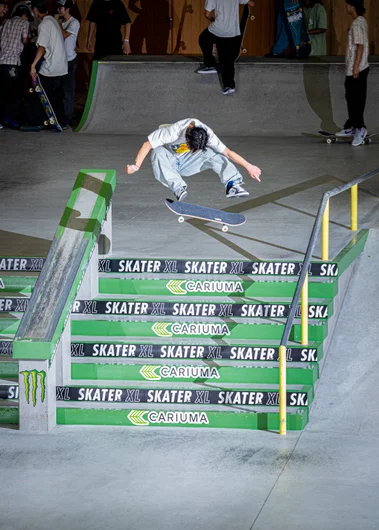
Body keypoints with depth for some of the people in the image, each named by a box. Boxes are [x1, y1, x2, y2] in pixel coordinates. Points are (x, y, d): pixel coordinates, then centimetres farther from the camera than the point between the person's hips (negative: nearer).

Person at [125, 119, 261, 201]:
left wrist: (248, 166, -24)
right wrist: (136, 166, -40)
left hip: (186, 163, 3)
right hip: (169, 163, -3)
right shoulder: (173, 131, -33)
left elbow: (227, 152, -22)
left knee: (212, 153, -21)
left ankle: (233, 184, -30)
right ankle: (178, 188, -46)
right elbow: (147, 145, -31)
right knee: (158, 152, -37)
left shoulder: (206, 134, -23)